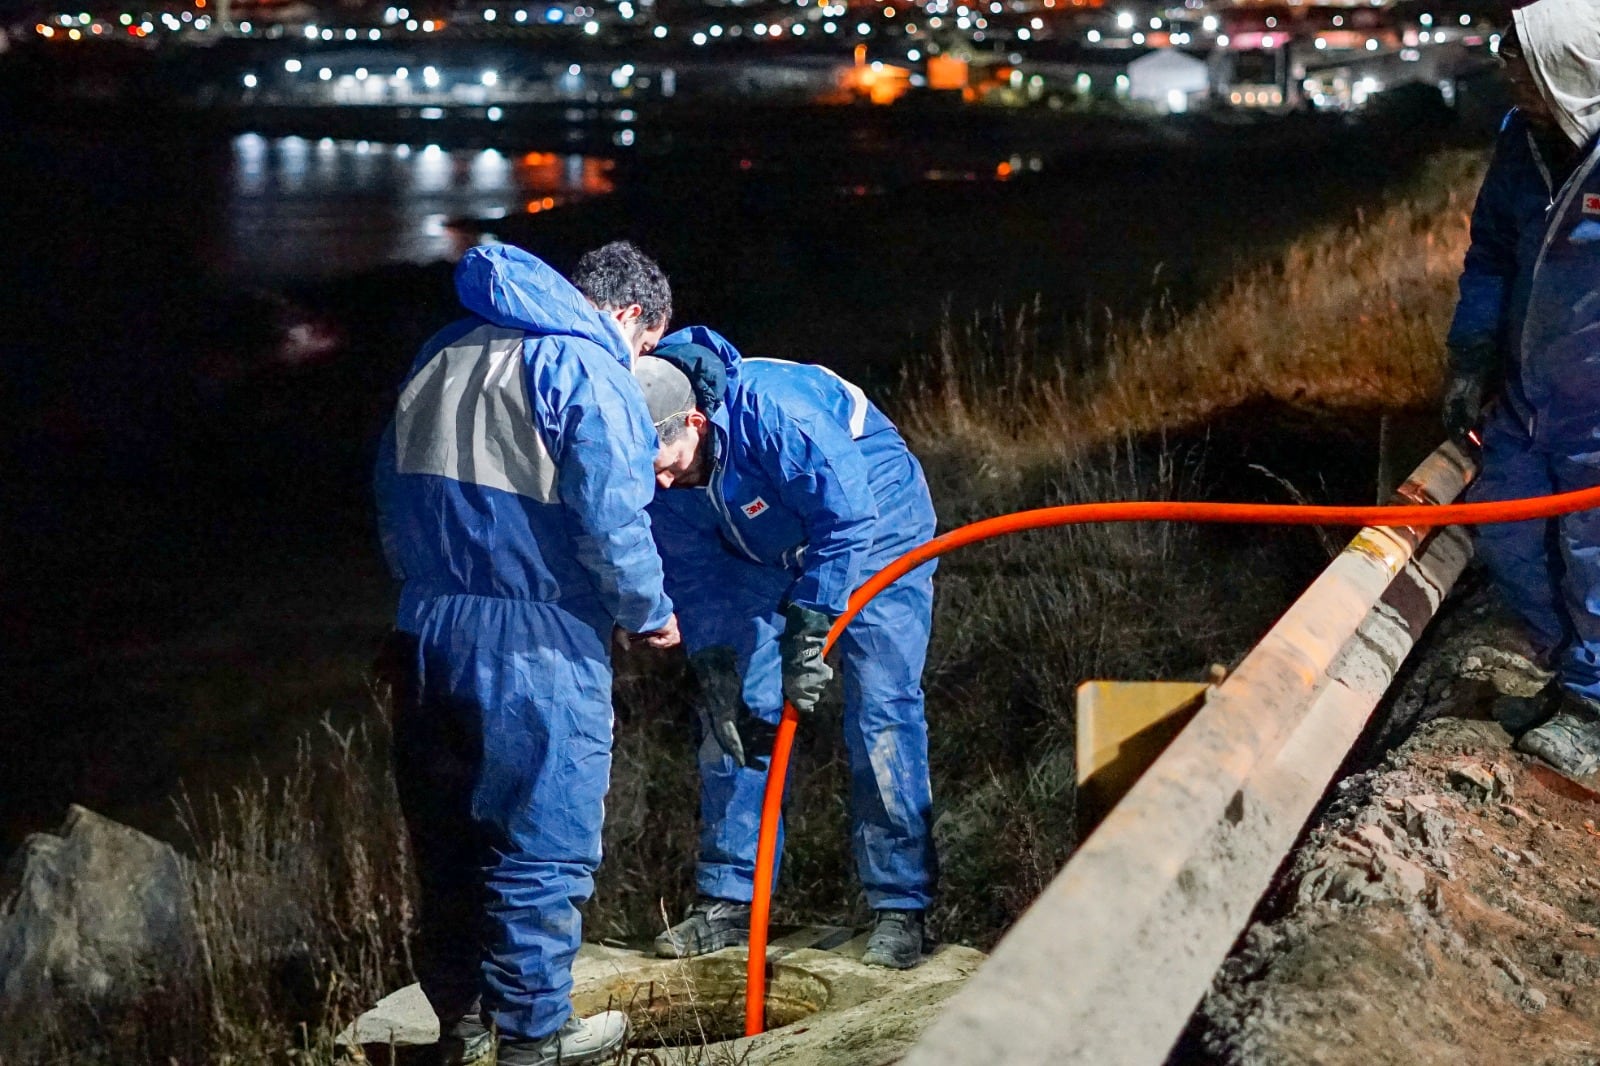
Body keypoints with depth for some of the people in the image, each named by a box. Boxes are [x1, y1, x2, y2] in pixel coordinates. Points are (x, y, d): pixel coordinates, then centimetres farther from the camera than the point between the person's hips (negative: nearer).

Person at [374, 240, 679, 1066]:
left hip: (428, 634, 8)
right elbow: (610, 515, -18)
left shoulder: (446, 351, 15)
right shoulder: (588, 369, -10)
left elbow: (394, 493, 20)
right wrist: (648, 611, -3)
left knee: (447, 834, 16)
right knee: (543, 843, 4)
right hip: (536, 648, -7)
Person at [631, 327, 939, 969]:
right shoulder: (655, 465, -17)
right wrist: (715, 668, -15)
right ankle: (728, 901, 8)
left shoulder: (773, 410, -38)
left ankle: (900, 908, -8)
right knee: (738, 710, 0)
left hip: (873, 534, -6)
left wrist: (809, 628, -37)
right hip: (767, 552, 6)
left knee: (882, 711, -14)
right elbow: (693, 574, -7)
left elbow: (847, 514, -37)